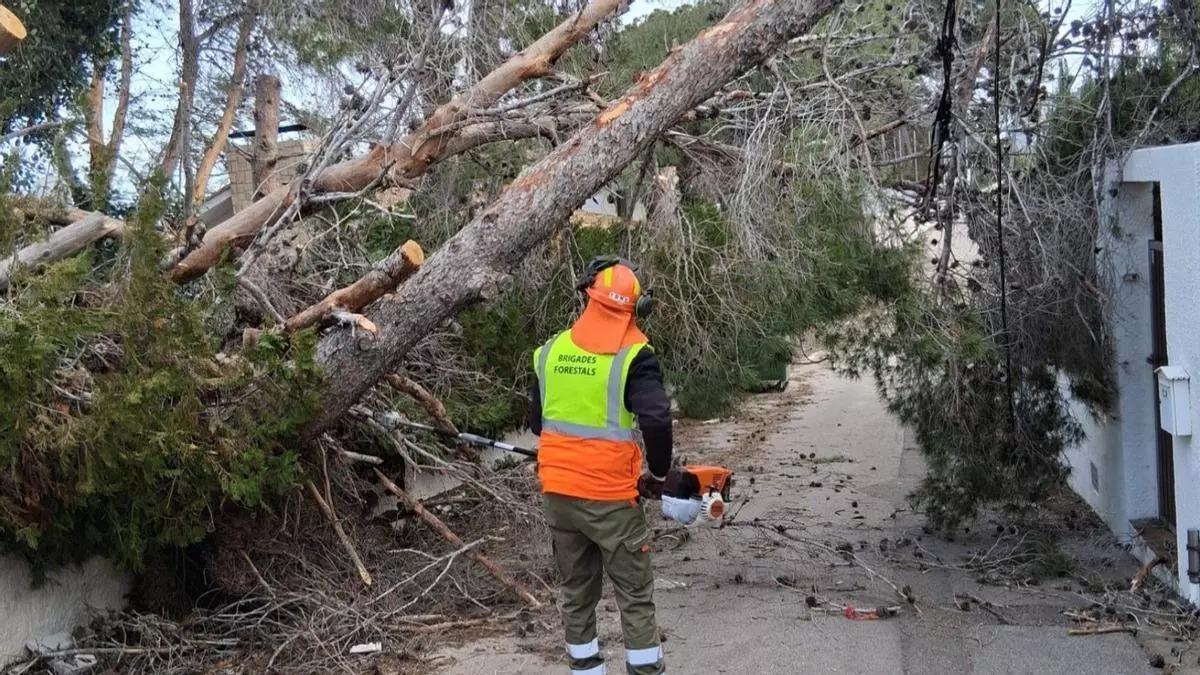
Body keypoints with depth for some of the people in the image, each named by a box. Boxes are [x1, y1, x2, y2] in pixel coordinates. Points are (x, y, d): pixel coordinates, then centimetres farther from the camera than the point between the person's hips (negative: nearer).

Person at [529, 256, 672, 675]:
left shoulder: (551, 351, 4)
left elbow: (537, 421, 12)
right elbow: (657, 420, -25)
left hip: (557, 491, 5)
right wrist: (658, 474, -9)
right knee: (635, 595, 4)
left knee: (576, 590, 16)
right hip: (610, 498, -5)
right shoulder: (633, 356, -13)